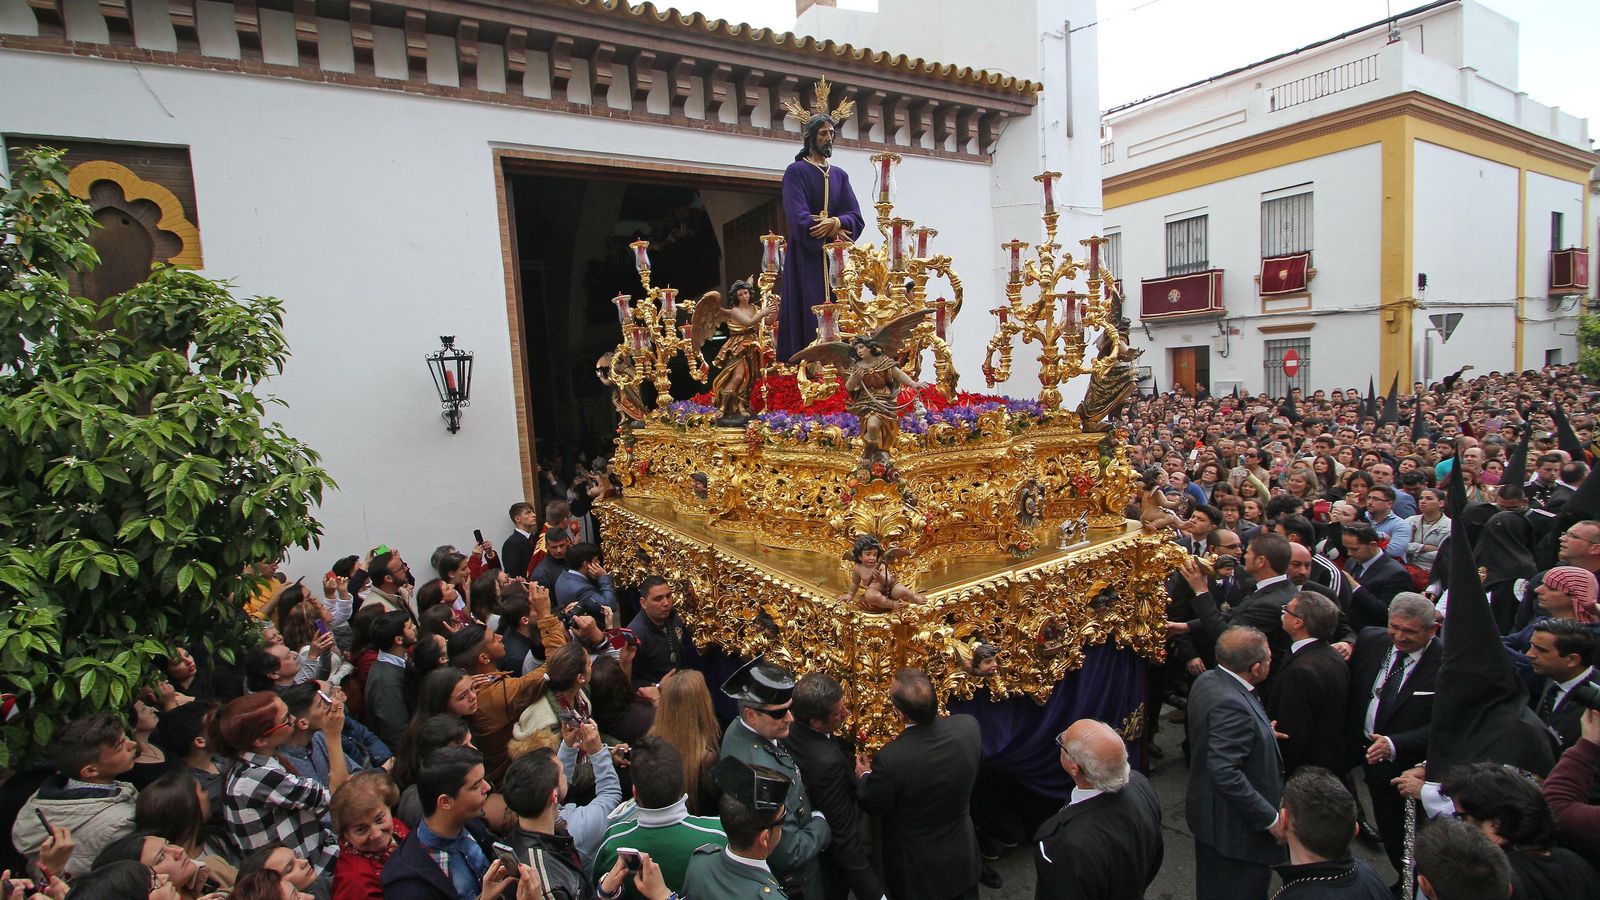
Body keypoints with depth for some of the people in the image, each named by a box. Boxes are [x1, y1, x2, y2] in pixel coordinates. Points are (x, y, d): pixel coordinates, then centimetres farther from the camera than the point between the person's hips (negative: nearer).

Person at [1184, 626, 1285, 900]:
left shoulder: (1207, 680, -2)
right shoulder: (1231, 705, -32)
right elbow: (1226, 774, -33)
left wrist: (1262, 734, 18)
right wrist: (1270, 818, -24)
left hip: (1209, 813, 9)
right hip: (1235, 828, -9)